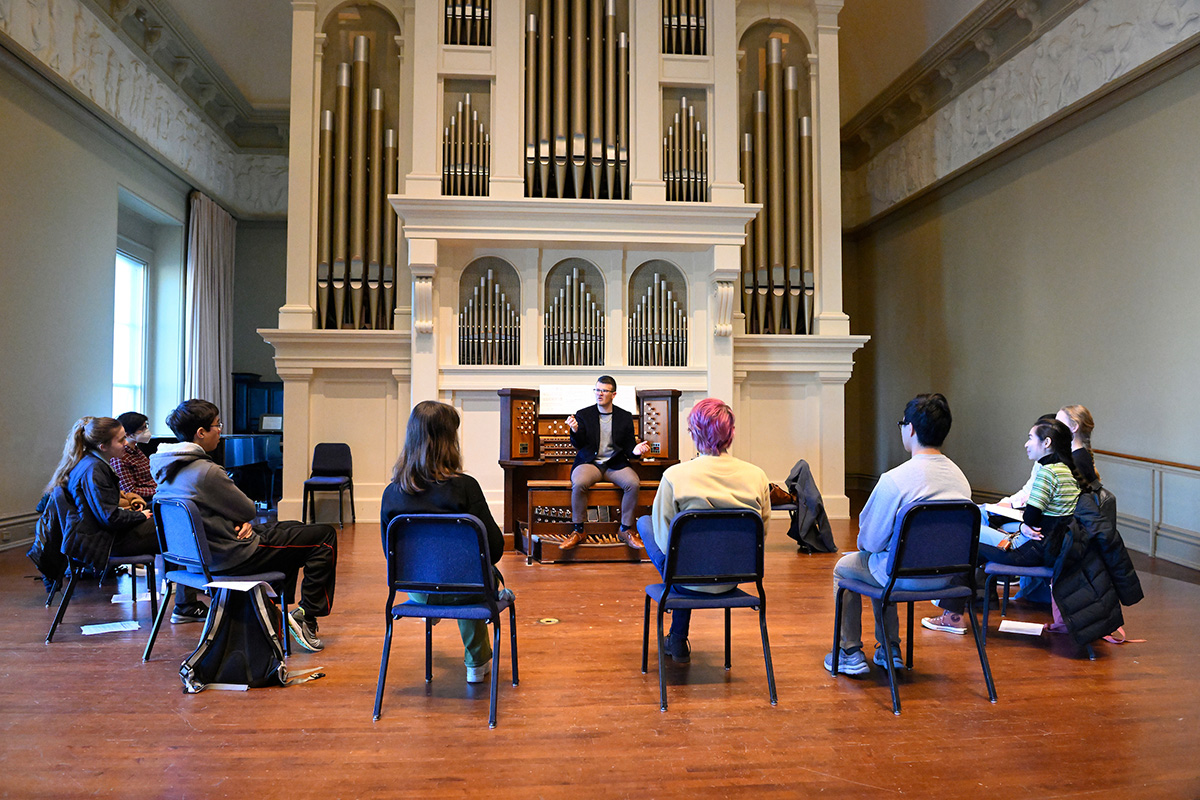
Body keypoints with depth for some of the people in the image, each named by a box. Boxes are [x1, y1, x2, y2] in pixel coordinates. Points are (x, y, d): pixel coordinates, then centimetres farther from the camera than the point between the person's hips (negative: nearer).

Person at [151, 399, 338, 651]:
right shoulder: (206, 472, -27)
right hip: (233, 557, -10)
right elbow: (249, 510, -17)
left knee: (292, 529, 30)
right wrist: (245, 520, 5)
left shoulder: (165, 468, 4)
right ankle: (307, 614, 1)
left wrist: (241, 522, -5)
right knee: (325, 536, -3)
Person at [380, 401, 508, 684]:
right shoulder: (464, 486, -22)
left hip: (417, 589, 4)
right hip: (464, 590, -3)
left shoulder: (392, 493, -11)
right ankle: (476, 663, 44)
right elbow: (494, 546, -17)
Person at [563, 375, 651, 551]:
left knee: (633, 484, -28)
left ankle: (625, 530, -9)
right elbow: (578, 444, 0)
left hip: (615, 464, 1)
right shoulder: (583, 415, 7)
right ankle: (578, 531, -15)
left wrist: (635, 450, -15)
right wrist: (575, 431, -22)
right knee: (578, 484, -33)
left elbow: (628, 445, 9)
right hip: (590, 462, -1)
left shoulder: (625, 417, 10)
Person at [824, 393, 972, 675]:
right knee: (881, 563, 33)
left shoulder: (894, 479, -24)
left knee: (844, 567, 21)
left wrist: (864, 544, 8)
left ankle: (850, 654, 24)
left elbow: (871, 541, -17)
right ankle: (889, 650, 35)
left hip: (906, 576, -7)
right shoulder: (959, 477, -2)